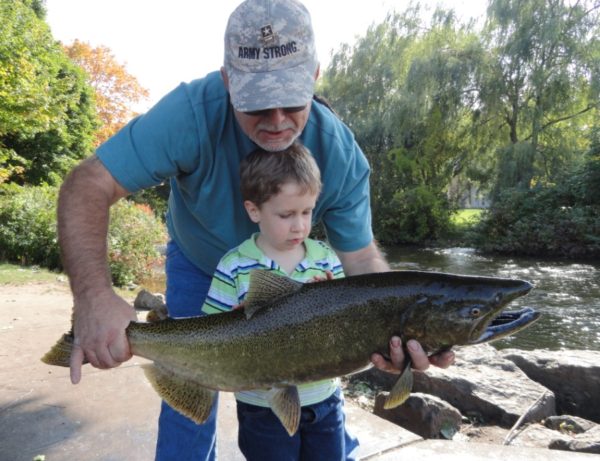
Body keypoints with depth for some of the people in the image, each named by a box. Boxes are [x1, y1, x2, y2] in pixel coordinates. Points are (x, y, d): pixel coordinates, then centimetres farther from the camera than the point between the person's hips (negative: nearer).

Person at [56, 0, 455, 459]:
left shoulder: (341, 155, -28)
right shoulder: (193, 111, -35)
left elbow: (361, 258, -23)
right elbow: (89, 185, -35)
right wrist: (94, 295, -51)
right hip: (198, 266, -1)